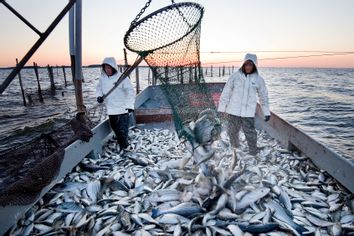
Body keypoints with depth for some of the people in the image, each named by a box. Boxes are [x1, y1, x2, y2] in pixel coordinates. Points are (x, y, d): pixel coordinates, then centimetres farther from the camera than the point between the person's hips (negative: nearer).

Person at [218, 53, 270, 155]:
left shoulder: (258, 79, 0)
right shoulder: (235, 76, -4)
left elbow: (263, 96, 8)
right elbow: (226, 92, -2)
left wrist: (266, 112, 8)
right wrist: (221, 107, -3)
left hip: (248, 112, -1)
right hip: (234, 110, 1)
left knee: (250, 133, -1)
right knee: (232, 131, 14)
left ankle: (253, 153, 20)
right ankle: (234, 146, 39)